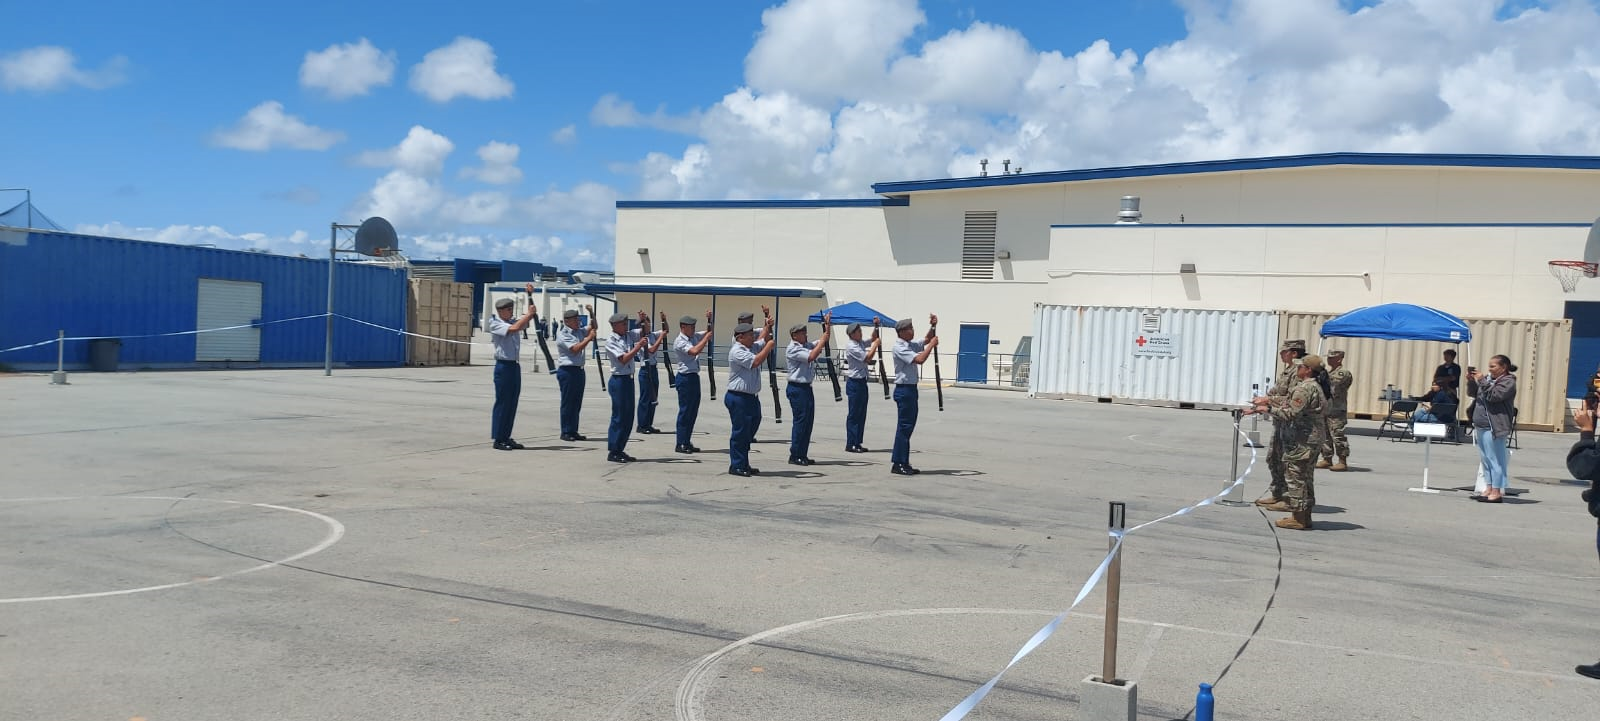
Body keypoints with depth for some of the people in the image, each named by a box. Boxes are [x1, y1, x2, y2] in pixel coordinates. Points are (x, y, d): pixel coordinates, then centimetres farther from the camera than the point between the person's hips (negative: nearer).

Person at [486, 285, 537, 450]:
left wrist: (530, 296, 8)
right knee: (502, 402, -4)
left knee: (512, 403, 9)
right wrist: (529, 314, -13)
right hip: (503, 366, -7)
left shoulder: (513, 322, 14)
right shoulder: (495, 325, -7)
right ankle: (498, 440, 1)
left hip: (515, 366, 7)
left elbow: (529, 317, 17)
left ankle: (506, 437, 15)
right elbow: (514, 328, -21)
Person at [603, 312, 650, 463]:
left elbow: (646, 330, 16)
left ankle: (620, 450, 18)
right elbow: (623, 359, -20)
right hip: (618, 380, -8)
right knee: (619, 417, -5)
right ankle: (612, 452, 2)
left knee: (628, 417, 10)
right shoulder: (610, 342, -11)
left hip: (629, 379, 8)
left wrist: (644, 320, -4)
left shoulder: (629, 335, 9)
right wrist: (639, 346, -20)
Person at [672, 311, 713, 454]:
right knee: (685, 411, -4)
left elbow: (708, 332, 24)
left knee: (693, 411, 11)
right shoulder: (679, 342, -14)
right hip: (685, 377, -9)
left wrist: (709, 319, 6)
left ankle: (687, 442, 18)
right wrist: (706, 338, -21)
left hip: (694, 376, 9)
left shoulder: (694, 337, 10)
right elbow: (694, 351, -30)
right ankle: (680, 444, 1)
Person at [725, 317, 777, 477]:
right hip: (738, 397, -9)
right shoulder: (737, 352, -14)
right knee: (740, 432, -5)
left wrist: (768, 327, 14)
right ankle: (736, 466, 1)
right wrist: (768, 347, -15)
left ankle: (744, 465, 20)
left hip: (752, 396, 9)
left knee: (749, 431, 13)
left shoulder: (752, 347, 14)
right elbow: (755, 361, -26)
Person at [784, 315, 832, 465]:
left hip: (807, 388, 9)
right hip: (797, 388, -9)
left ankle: (803, 455, 16)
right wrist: (824, 339, -19)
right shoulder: (792, 349, -13)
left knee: (808, 421, 10)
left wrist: (827, 327, 1)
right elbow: (811, 356, -24)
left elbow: (822, 342, 16)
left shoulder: (806, 345, 14)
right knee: (800, 421, -7)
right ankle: (795, 456, -2)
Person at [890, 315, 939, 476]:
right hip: (904, 389, -10)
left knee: (908, 426, 11)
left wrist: (932, 327, 11)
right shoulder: (900, 347, -15)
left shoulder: (911, 345, 13)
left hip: (911, 389, 10)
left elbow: (926, 340, 28)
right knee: (904, 426, -8)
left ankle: (904, 463, 15)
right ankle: (897, 464, -4)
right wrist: (932, 345, -14)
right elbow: (920, 359, -25)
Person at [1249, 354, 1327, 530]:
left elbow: (1291, 413, -22)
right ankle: (1304, 516, 21)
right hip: (1311, 441, 10)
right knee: (1304, 478, 15)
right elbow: (1289, 401, 25)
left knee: (1296, 477, -5)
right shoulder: (1314, 387, 15)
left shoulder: (1305, 389, -18)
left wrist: (1268, 409, -12)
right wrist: (1269, 399, 24)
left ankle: (1298, 519, -1)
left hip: (1300, 442, -10)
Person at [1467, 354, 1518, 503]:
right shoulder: (1489, 378, 16)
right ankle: (1489, 489, 20)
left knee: (1495, 460, -7)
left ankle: (1497, 492, -6)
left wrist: (1482, 381, -19)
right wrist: (1471, 381, 2)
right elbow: (1473, 393, 18)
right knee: (1485, 460, 13)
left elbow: (1493, 396, -21)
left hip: (1494, 428, -9)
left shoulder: (1508, 382, -7)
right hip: (1481, 426, 9)